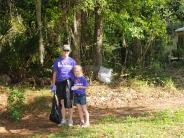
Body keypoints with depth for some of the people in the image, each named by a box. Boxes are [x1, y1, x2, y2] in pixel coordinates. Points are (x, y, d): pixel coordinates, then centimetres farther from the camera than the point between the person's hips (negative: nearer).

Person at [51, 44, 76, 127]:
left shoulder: (72, 61, 8)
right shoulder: (57, 61, 10)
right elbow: (54, 73, 12)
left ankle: (70, 120, 4)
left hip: (68, 82, -2)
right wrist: (53, 85, 7)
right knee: (62, 102, 7)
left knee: (69, 102, -6)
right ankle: (63, 120, 16)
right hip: (59, 83, 2)